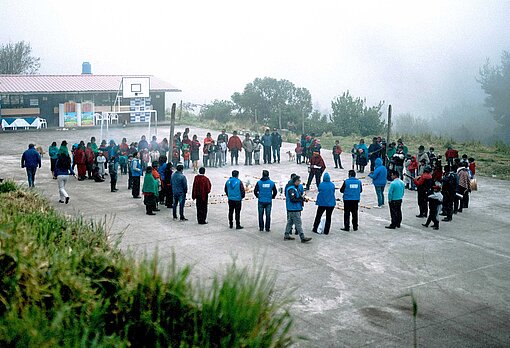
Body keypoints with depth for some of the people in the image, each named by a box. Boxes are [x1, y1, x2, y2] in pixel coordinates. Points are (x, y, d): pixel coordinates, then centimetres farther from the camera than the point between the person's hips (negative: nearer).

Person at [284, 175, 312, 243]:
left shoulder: (296, 188, 15)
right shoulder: (291, 189, -19)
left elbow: (298, 196, 24)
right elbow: (293, 199, -25)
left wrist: (302, 198, 5)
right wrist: (301, 199, -17)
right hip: (294, 210, -11)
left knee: (290, 222, 16)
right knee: (298, 223, -8)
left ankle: (286, 236, 23)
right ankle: (302, 238, -6)